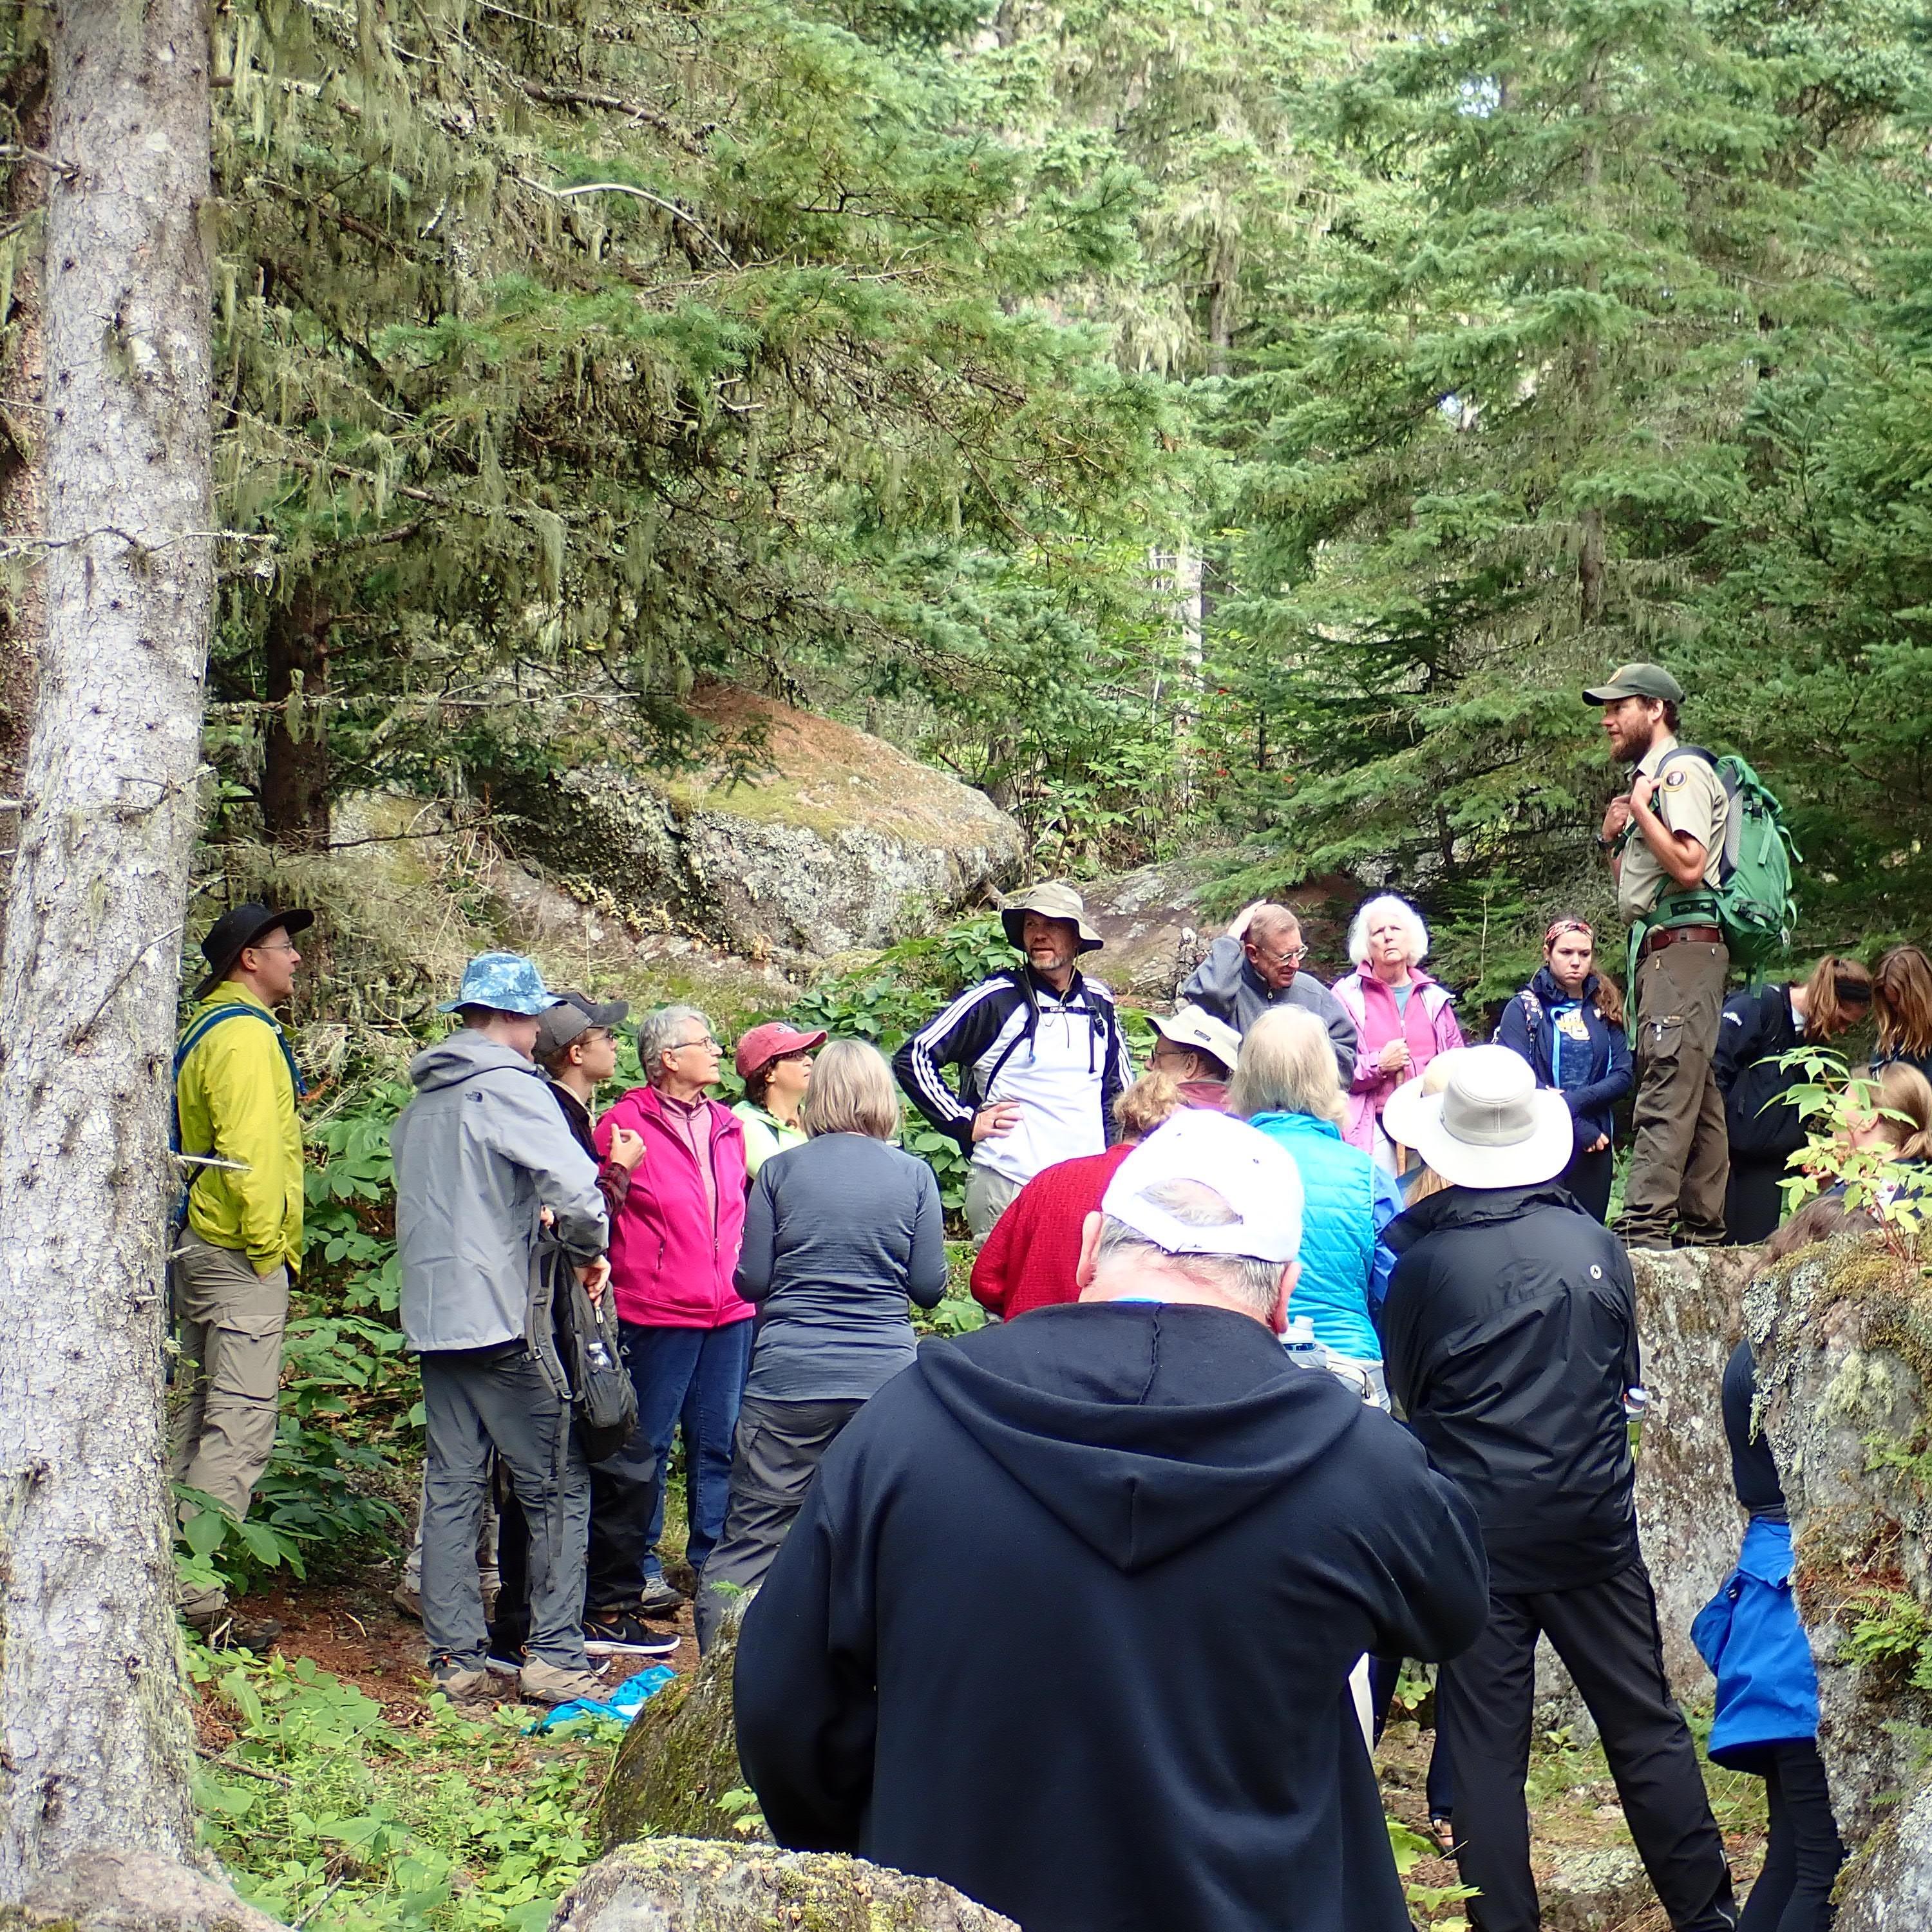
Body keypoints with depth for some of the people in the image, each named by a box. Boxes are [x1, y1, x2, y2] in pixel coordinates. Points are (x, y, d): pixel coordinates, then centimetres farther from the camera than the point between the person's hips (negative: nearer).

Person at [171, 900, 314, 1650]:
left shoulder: (205, 1029, 18)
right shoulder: (246, 1035, -14)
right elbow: (249, 1153, -24)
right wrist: (267, 1247, -16)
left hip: (197, 1249, 11)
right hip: (239, 1257, -11)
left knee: (196, 1418, 15)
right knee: (239, 1429, -10)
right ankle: (197, 1602, -11)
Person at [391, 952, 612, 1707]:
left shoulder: (422, 1098, 14)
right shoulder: (508, 1086, -11)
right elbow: (576, 1187, -23)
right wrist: (589, 1249, -6)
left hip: (432, 1317, 8)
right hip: (502, 1316, -8)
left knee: (452, 1486, 9)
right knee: (557, 1488, 1)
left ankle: (455, 1658, 11)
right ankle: (555, 1656, 1)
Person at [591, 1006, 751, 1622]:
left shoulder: (728, 1126, 14)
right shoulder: (625, 1123, -5)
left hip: (730, 1310, 6)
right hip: (657, 1314, -6)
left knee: (720, 1443, 11)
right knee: (644, 1447, 2)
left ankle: (715, 1562, 23)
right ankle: (634, 1570, 13)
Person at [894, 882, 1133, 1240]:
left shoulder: (1099, 1003, 12)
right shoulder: (997, 999, -4)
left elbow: (1120, 1088, 27)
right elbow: (913, 1058, -6)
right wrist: (966, 1123, -8)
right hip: (1008, 1186, -5)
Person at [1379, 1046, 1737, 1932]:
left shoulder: (1423, 1260, -10)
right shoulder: (1597, 1245, -3)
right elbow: (1625, 1377, 12)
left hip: (1472, 1527, -2)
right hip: (1592, 1520, 2)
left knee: (1483, 1746, 6)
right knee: (1646, 1725, 12)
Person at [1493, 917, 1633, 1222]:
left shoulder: (1605, 1011, 12)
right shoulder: (1523, 1009, 0)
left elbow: (1623, 1077, 3)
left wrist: (1574, 1101, -15)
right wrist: (1579, 1128, -15)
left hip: (1594, 1149, 4)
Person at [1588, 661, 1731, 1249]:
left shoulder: (1682, 770, -7)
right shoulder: (1648, 777, 23)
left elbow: (1689, 866, -20)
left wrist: (1639, 809, -12)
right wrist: (1612, 840, 10)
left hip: (1683, 946, -10)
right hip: (1657, 952, 10)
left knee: (1666, 1089, -16)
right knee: (1697, 1096, 9)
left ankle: (1645, 1230, -22)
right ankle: (1704, 1230, 10)